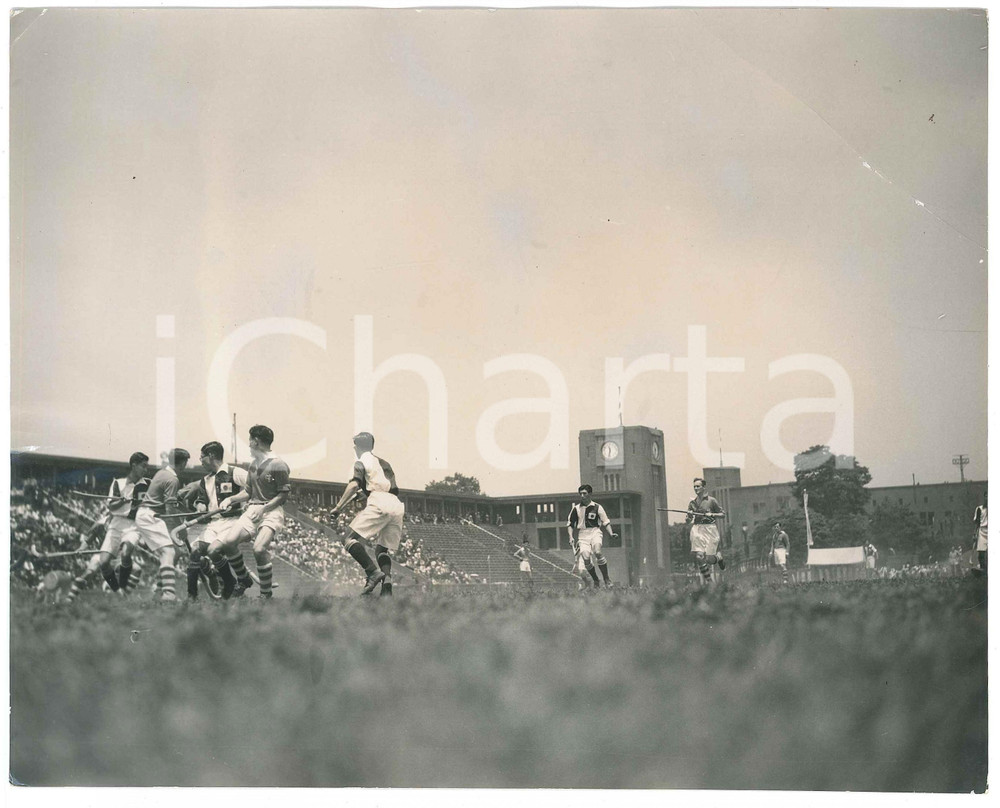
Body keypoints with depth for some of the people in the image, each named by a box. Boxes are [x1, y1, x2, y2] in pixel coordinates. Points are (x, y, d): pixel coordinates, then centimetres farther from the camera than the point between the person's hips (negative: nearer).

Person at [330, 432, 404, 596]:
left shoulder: (361, 461, 10)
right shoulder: (384, 463, 32)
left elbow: (354, 484, -6)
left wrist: (339, 507, -10)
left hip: (378, 504, -7)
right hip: (397, 506, 7)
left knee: (351, 540, -8)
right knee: (382, 549, 13)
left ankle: (373, 572, -27)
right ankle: (387, 579, -14)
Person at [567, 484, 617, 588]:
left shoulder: (597, 507, 4)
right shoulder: (576, 508, 9)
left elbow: (606, 522, 5)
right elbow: (570, 524, 15)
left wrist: (611, 534, -10)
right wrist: (571, 537, 3)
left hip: (595, 532, -2)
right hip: (582, 535, 2)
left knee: (597, 552, -29)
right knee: (586, 557, -17)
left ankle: (606, 578, -17)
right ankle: (596, 581, 2)